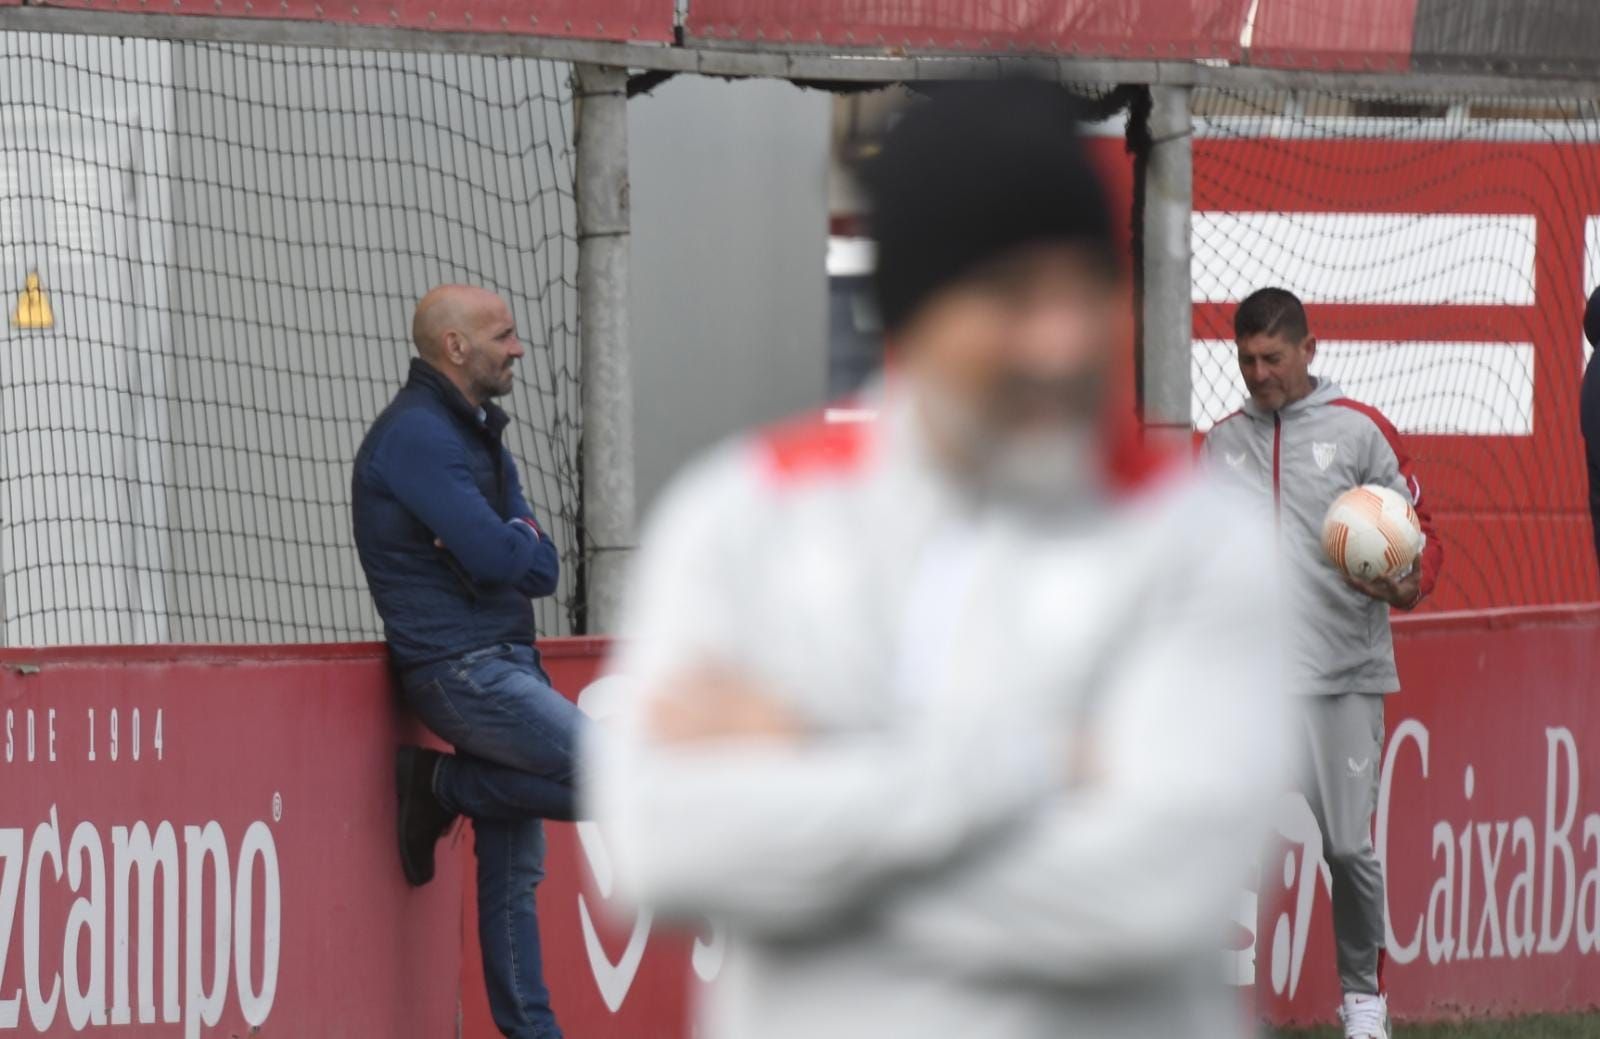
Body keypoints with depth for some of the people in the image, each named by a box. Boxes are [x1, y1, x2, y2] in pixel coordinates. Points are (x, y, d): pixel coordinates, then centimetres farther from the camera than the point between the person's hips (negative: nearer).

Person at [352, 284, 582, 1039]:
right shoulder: (416, 436, -14)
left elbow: (541, 569, 9)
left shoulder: (477, 433, 17)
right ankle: (447, 786, -4)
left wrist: (507, 548, -13)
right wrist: (522, 544, 0)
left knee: (514, 874, 12)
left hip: (503, 664, 10)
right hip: (463, 672, -10)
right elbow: (495, 557, -22)